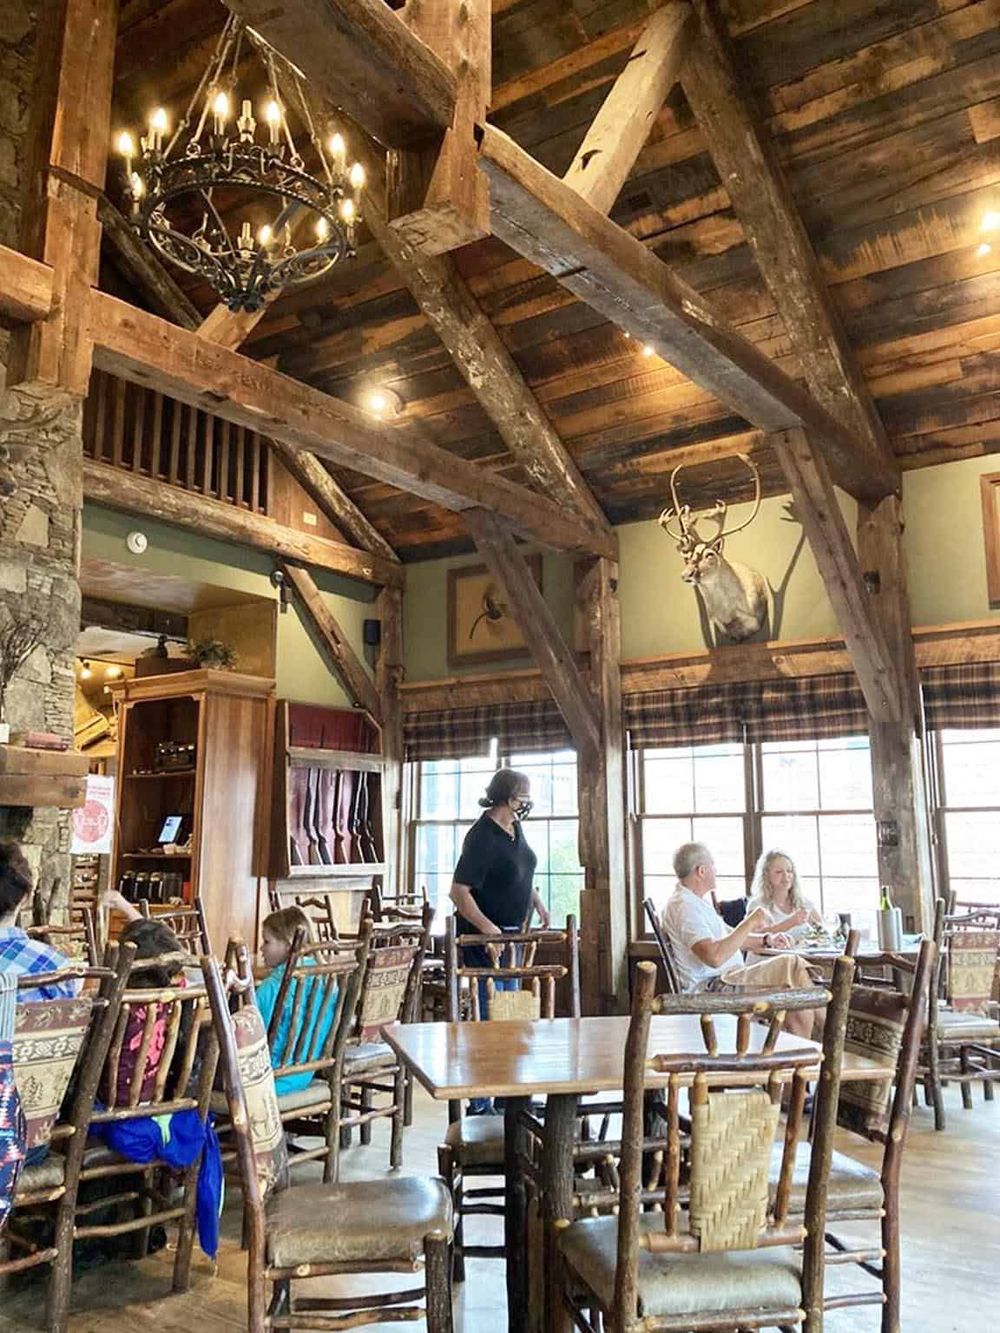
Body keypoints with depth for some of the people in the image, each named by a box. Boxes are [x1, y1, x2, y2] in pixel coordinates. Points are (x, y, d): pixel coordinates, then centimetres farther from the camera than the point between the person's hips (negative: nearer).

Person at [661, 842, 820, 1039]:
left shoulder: (697, 902, 18)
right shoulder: (683, 907, -17)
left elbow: (728, 937, 28)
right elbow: (714, 956, -29)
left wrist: (766, 940, 12)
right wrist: (750, 923, -21)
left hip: (725, 980, 10)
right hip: (711, 988, -10)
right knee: (792, 965, -15)